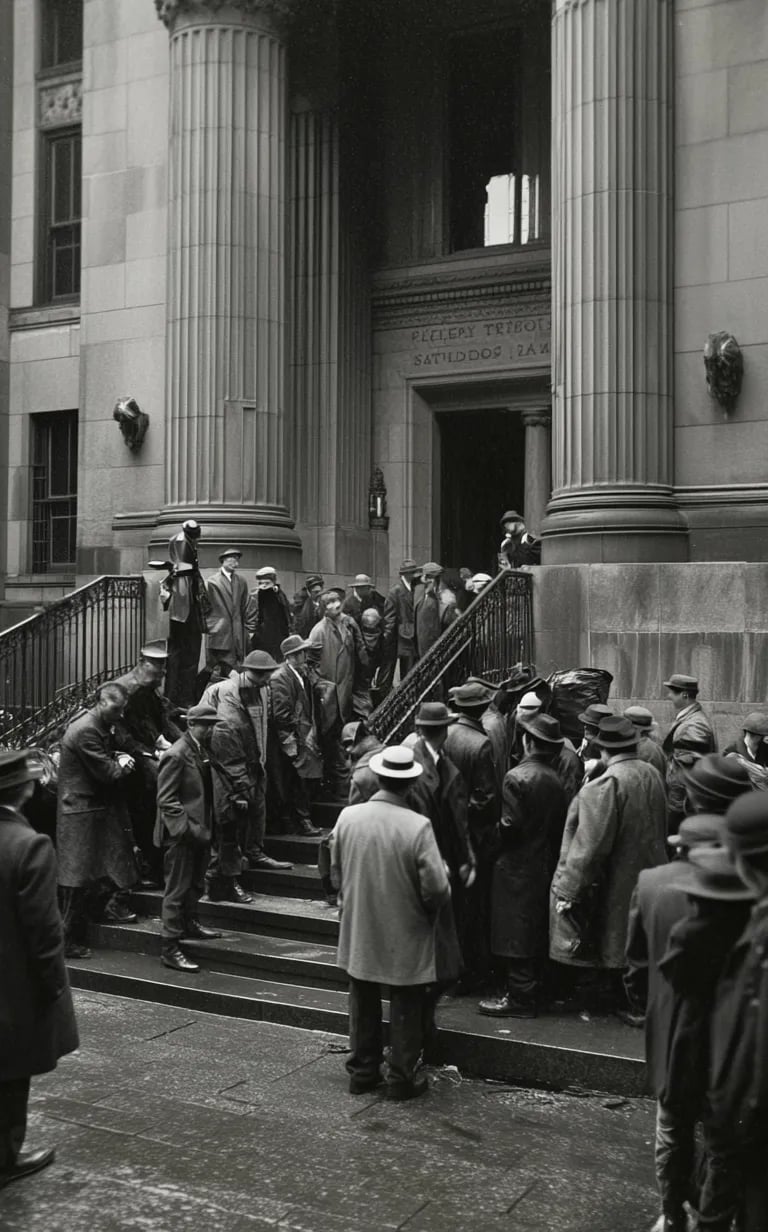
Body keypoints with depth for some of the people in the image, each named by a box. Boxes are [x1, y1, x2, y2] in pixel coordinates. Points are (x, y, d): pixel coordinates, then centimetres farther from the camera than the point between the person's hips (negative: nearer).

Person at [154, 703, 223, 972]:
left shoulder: (202, 750, 9)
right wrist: (188, 828, -23)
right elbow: (166, 800, -19)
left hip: (198, 832, 9)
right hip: (181, 836, -9)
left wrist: (206, 827, 12)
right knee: (177, 891, -2)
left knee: (196, 885, 22)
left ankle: (188, 923, 43)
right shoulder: (177, 755, -18)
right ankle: (170, 949, 5)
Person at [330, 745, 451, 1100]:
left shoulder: (348, 816, -10)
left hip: (358, 929, 4)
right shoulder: (418, 826, -22)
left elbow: (336, 872, 3)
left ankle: (362, 1071, 30)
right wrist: (432, 906, 2)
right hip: (404, 933, -3)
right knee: (405, 1005, 13)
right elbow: (436, 888, -20)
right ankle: (402, 1078, 21)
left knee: (363, 1001, 19)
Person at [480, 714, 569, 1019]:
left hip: (518, 868, -7)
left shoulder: (517, 777, -18)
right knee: (535, 934, 16)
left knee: (516, 936, 0)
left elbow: (510, 825, -20)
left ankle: (520, 997, 4)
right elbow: (559, 826, 5)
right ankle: (531, 990, 26)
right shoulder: (555, 779, 2)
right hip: (545, 865, 7)